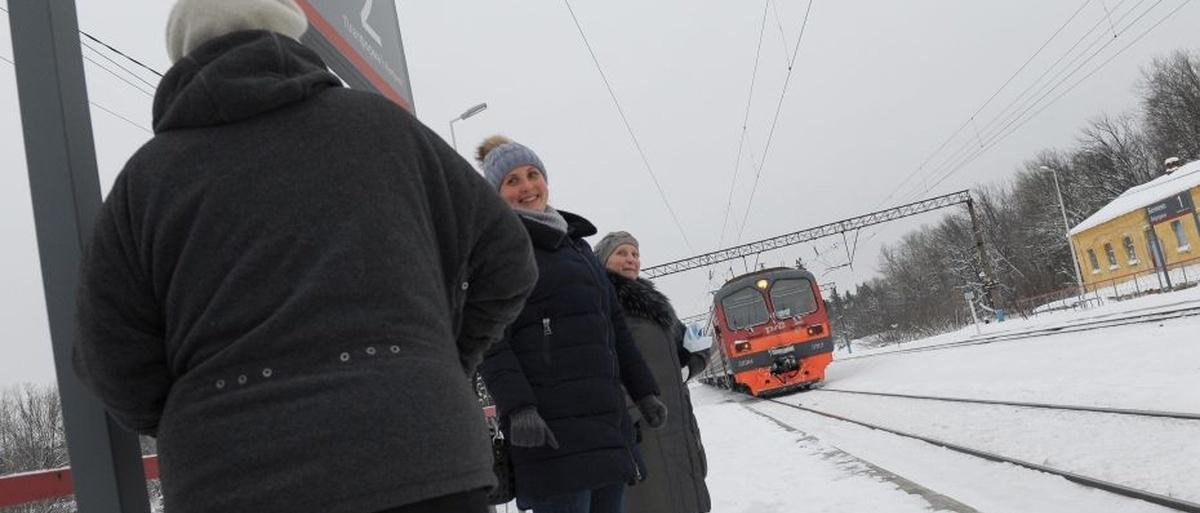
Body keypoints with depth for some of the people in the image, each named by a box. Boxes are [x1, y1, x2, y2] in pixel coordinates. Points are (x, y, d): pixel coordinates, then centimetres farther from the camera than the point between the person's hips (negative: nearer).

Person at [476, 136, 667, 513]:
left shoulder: (576, 243, 23)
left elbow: (614, 325, 25)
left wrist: (644, 391, 20)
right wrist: (517, 407, -21)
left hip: (607, 418, 7)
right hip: (550, 428, -7)